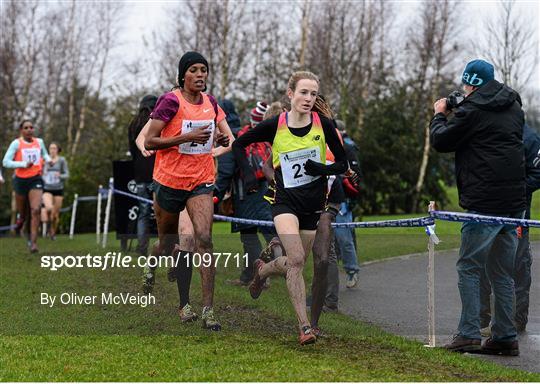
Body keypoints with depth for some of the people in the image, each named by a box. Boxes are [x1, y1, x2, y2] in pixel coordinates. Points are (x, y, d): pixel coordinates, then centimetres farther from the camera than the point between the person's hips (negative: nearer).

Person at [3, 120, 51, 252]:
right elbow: (6, 162, -10)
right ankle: (21, 219, 51)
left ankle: (33, 242, -15)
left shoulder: (39, 142, 7)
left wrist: (48, 159, 6)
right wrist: (23, 164, -20)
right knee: (22, 212, 12)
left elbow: (44, 153, 28)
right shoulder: (16, 143, -6)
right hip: (21, 180, -1)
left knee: (36, 210, -16)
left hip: (36, 180, 1)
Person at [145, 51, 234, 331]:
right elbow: (149, 142, -13)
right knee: (167, 243, 11)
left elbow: (222, 134, 24)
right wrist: (187, 137, -21)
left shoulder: (211, 102, 6)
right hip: (169, 179, -3)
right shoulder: (170, 101, -10)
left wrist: (224, 137, 0)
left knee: (204, 239, -14)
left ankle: (208, 310, -17)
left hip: (201, 181, 3)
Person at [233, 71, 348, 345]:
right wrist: (248, 174, -6)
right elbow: (239, 145, 7)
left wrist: (322, 169, -18)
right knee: (296, 260, -22)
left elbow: (343, 164, 2)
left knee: (295, 265, 12)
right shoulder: (274, 126, -7)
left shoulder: (323, 125, -5)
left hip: (313, 204, 3)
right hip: (286, 201, -3)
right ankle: (304, 327, -19)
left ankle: (262, 270, 46)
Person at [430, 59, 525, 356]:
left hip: (484, 202, -7)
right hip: (514, 202, 7)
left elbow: (441, 141, -2)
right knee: (502, 272, 11)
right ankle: (505, 337, 11)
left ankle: (468, 334, -7)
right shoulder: (514, 108, 15)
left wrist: (439, 116, 18)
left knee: (469, 267, -1)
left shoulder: (473, 110, -8)